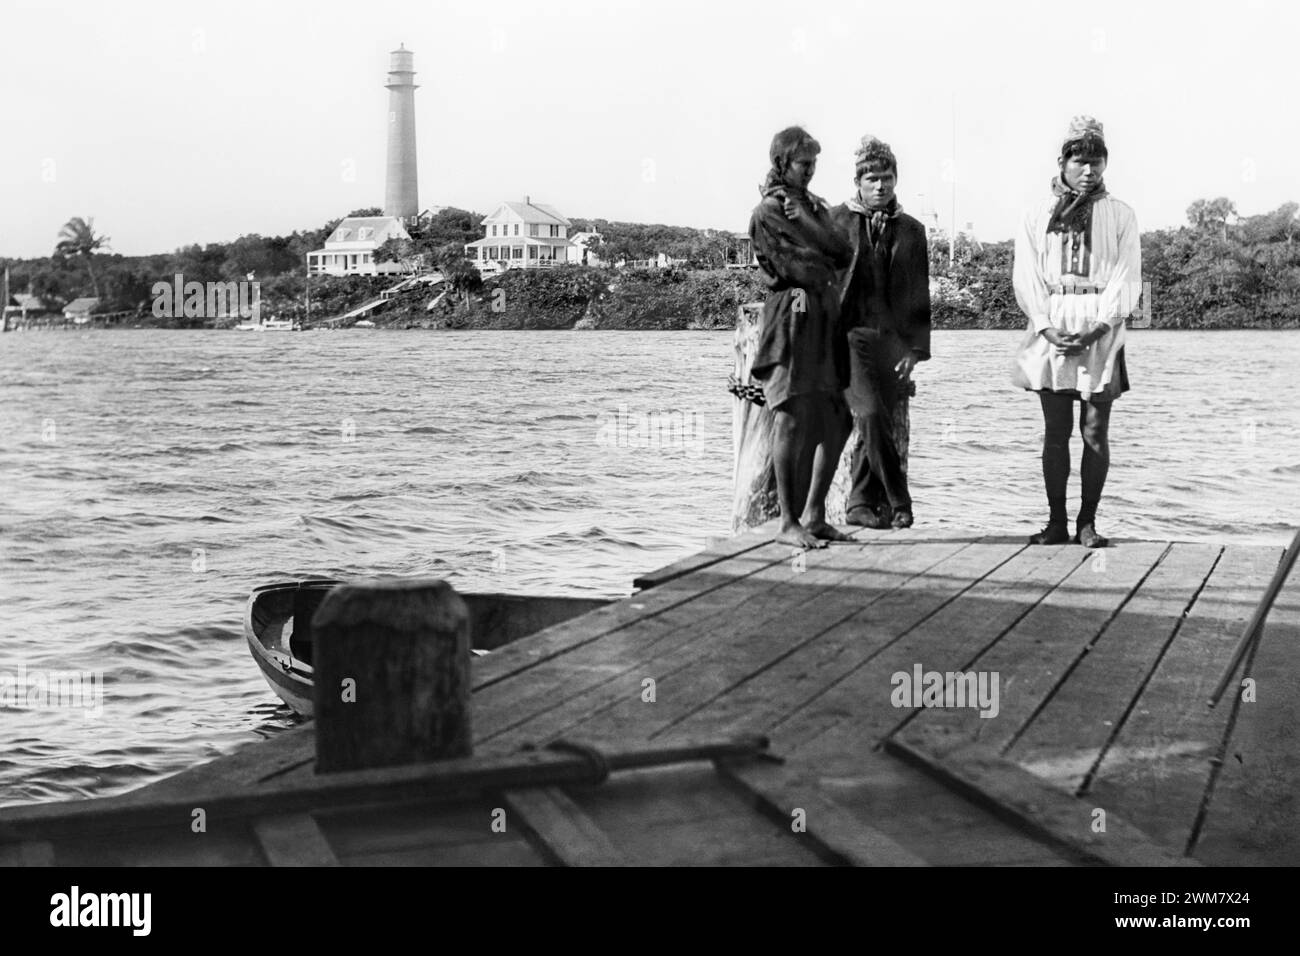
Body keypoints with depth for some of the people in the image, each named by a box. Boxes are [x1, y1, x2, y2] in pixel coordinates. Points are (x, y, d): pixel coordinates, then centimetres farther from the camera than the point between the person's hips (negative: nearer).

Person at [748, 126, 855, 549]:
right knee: (793, 417, -10)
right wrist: (825, 263, 6)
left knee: (837, 419, 3)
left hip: (826, 316, 7)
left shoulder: (816, 207, 20)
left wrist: (805, 219, -3)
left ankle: (813, 515, 11)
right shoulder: (766, 212, -1)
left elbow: (844, 253, 4)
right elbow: (793, 269, -9)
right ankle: (788, 522, -7)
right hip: (791, 317, -7)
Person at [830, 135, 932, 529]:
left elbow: (920, 294, 12)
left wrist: (915, 349, 3)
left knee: (893, 423, -1)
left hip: (892, 339, 3)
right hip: (849, 333, -3)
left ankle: (861, 504, 12)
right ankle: (898, 502, -5)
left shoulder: (911, 231, 13)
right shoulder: (836, 221, 5)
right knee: (872, 414, -16)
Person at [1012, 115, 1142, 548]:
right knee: (1055, 431, 1)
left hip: (1100, 331, -1)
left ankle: (1087, 522, 3)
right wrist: (1048, 329, -10)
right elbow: (1026, 278, 3)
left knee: (1095, 432, -3)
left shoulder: (1120, 216, 8)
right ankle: (1057, 522, 5)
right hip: (1050, 329, 1)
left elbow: (1126, 280, 1)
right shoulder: (1037, 216, 10)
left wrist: (1097, 328, -12)